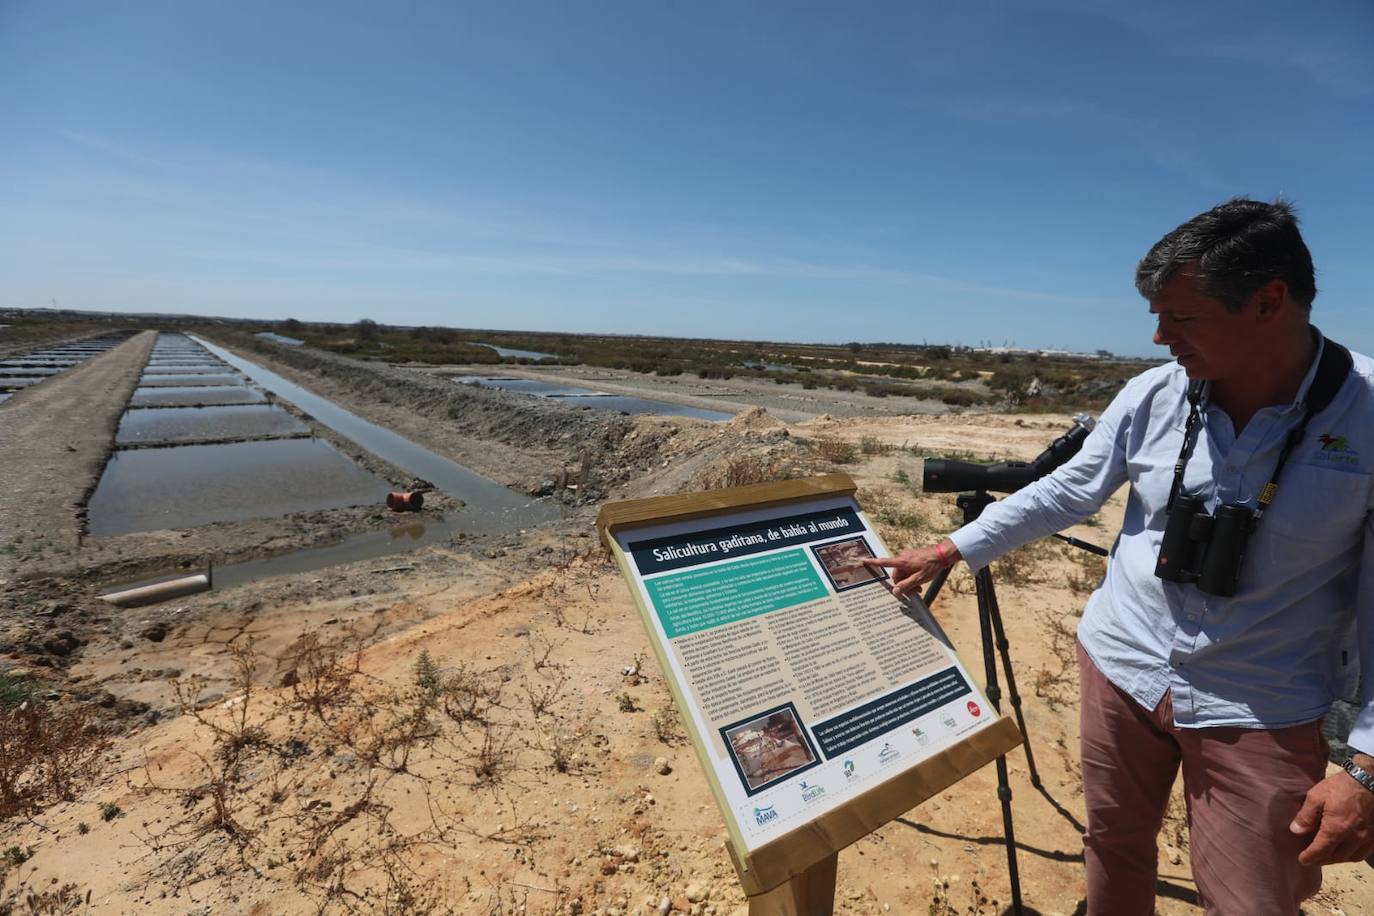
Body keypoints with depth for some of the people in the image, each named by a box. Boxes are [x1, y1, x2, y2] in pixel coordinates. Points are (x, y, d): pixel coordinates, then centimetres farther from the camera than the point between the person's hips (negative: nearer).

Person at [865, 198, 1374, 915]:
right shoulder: (1152, 397, -7)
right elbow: (1067, 492, 1)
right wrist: (947, 552, -3)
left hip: (1260, 714, -2)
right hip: (1120, 669, 3)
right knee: (1114, 851, 18)